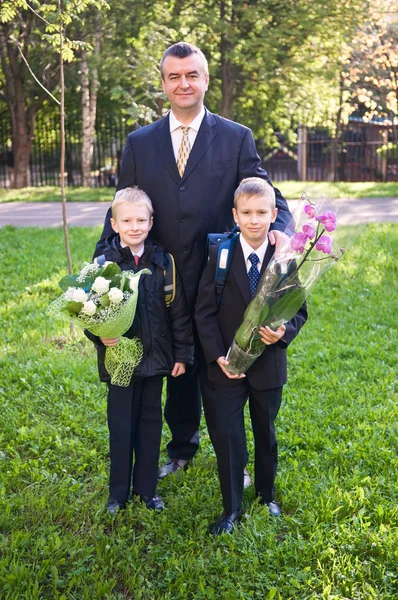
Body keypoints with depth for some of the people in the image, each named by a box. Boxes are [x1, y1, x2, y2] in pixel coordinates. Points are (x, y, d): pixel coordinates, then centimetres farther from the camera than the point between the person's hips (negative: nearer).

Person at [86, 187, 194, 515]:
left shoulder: (163, 261, -2)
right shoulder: (105, 262, -7)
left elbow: (180, 311, 1)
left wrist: (183, 354, 1)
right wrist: (98, 335, -20)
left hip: (155, 357, 2)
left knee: (151, 422, 13)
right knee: (121, 425, 8)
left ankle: (147, 487, 28)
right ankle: (118, 492, 24)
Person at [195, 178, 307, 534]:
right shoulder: (220, 254, -9)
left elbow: (299, 310, -2)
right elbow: (205, 311, -7)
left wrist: (284, 332, -23)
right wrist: (218, 355, -16)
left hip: (269, 365, 1)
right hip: (226, 365, -1)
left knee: (266, 434, 18)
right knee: (226, 437, 2)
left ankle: (266, 495, 41)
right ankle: (232, 509, 20)